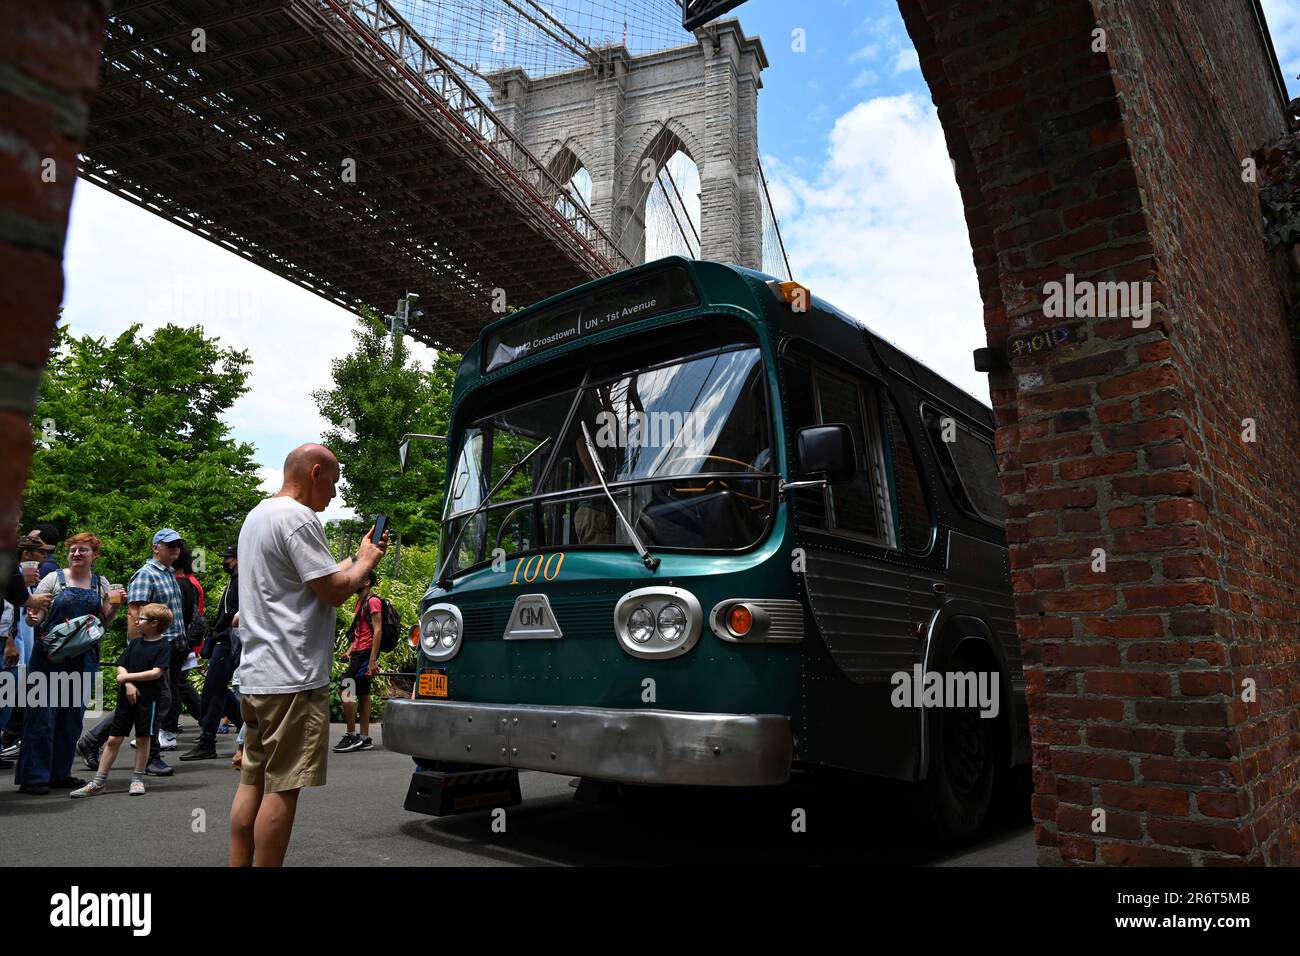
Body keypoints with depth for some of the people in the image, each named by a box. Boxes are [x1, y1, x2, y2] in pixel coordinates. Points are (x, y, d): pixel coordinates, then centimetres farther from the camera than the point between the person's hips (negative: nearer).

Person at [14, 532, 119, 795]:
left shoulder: (101, 584, 10)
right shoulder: (54, 579, 1)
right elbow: (35, 616, -1)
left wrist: (115, 606, -4)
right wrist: (32, 617, -23)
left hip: (84, 658, 4)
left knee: (72, 717, 8)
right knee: (43, 715, -4)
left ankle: (60, 773, 19)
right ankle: (33, 777, 5)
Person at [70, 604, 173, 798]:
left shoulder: (163, 647, -8)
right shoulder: (134, 643, 10)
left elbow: (156, 672, -16)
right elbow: (121, 667, 6)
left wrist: (128, 676, -12)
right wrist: (128, 684, -11)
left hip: (148, 698, -5)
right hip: (126, 696, 5)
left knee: (142, 738, 2)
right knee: (113, 739, 5)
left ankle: (137, 779, 15)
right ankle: (99, 782, 12)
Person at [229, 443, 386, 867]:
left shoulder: (256, 516, 18)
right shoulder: (298, 518, -14)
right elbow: (335, 591, -15)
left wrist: (357, 558, 17)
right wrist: (365, 562, 2)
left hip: (255, 674, 10)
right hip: (291, 677, -10)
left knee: (253, 780, 15)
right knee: (282, 788, -3)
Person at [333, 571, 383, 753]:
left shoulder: (373, 601, -10)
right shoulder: (360, 602, 20)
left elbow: (378, 631, -17)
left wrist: (372, 660, -22)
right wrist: (349, 651, 11)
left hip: (366, 654, -10)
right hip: (358, 653, 10)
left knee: (345, 692, -13)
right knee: (363, 694, 8)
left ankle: (351, 735, -6)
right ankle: (364, 738, 11)